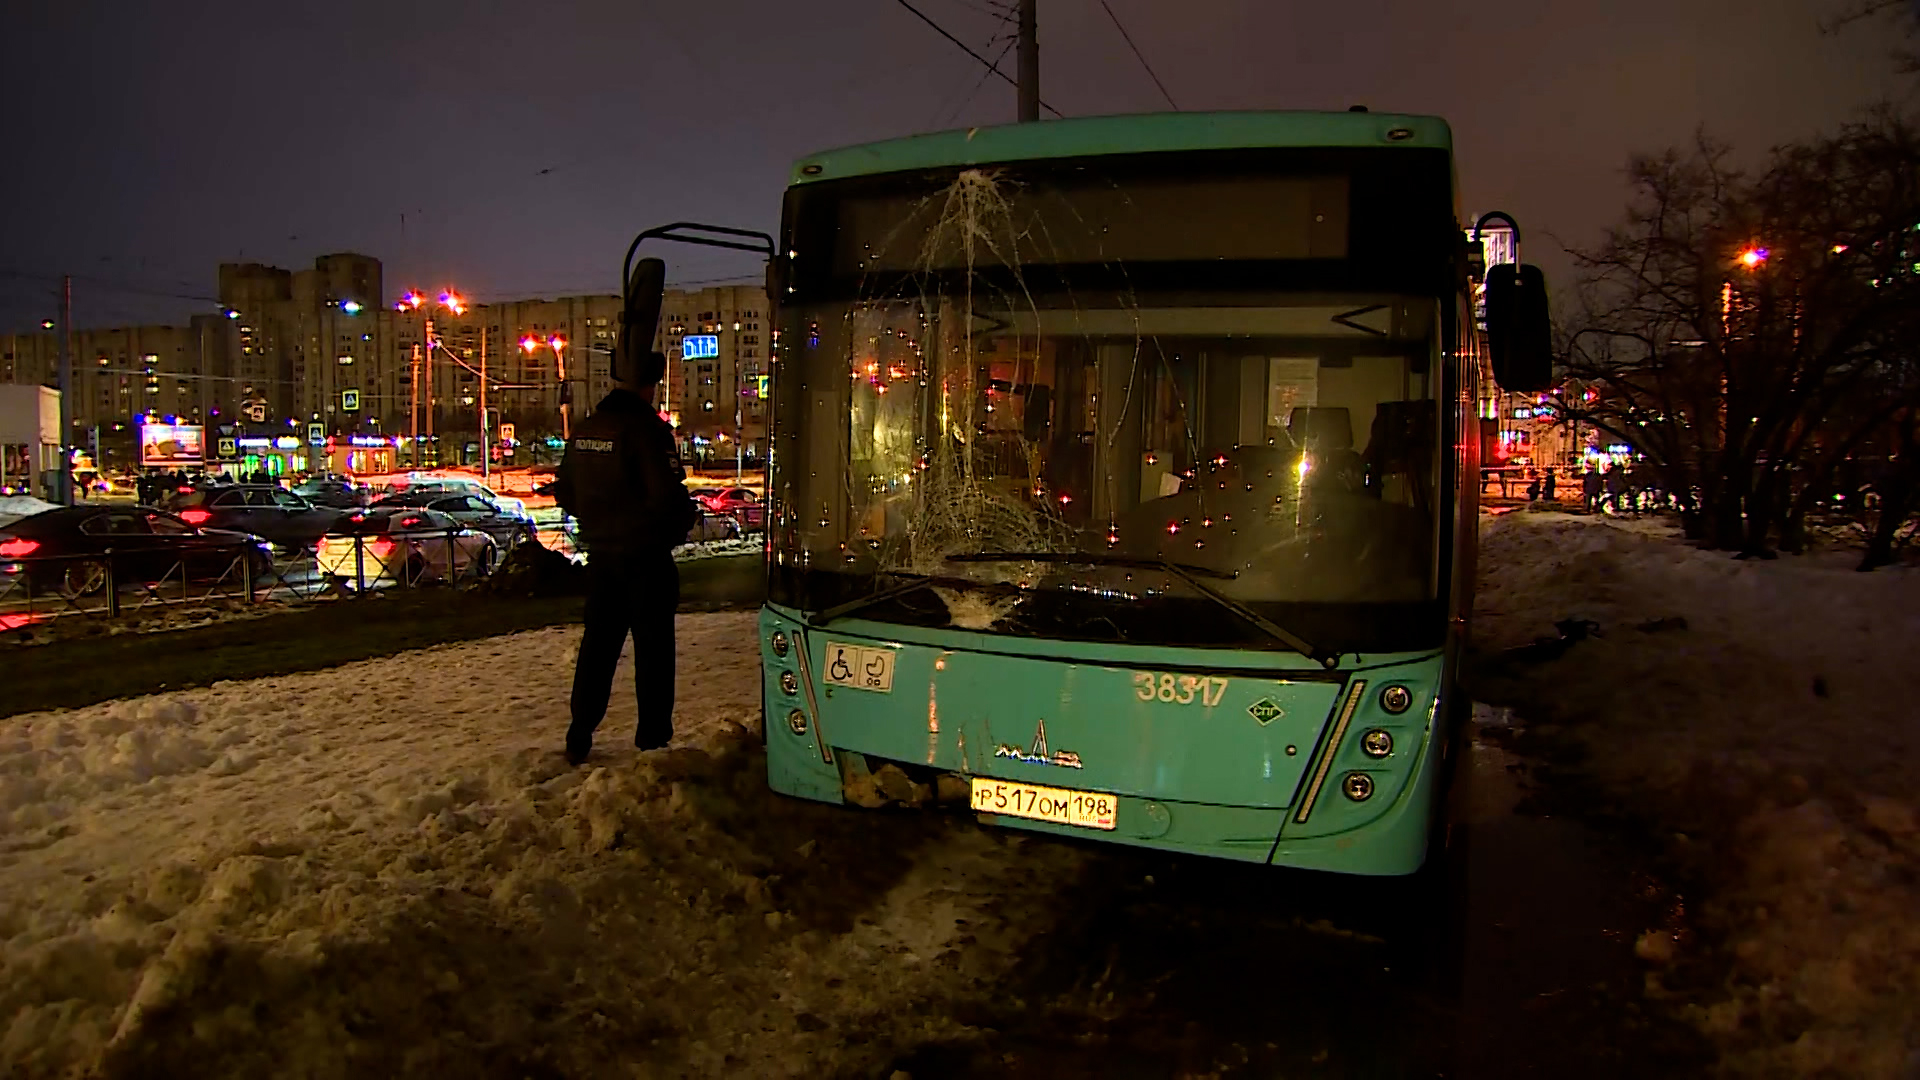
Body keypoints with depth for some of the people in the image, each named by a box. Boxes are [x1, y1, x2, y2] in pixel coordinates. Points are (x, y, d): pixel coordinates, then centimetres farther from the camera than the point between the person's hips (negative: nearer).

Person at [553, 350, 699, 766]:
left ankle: (579, 739, 18)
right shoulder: (647, 430, -16)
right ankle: (652, 739, 10)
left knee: (597, 642, 15)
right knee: (653, 646, 4)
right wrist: (680, 525, -3)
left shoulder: (583, 431, 6)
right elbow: (669, 495, -22)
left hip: (600, 554, 6)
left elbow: (564, 492, 14)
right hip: (646, 556, -6)